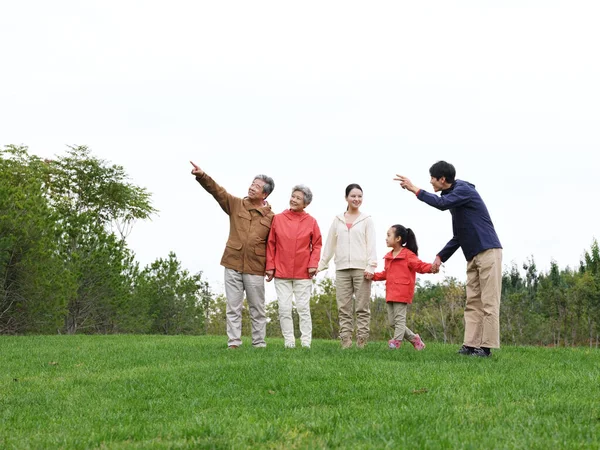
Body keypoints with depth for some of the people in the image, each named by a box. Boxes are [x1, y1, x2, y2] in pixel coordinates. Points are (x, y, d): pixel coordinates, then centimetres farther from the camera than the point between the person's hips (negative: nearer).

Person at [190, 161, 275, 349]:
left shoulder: (270, 217, 2)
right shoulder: (236, 204, 4)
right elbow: (217, 191, -8)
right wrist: (202, 176, -23)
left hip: (255, 269, -1)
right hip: (233, 265, 1)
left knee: (257, 309, 6)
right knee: (233, 307, 2)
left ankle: (259, 344, 13)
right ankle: (233, 343, 4)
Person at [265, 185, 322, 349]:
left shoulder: (311, 222, 1)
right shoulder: (278, 219, 2)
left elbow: (317, 245, 5)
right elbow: (271, 244, 5)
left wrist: (313, 264, -6)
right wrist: (270, 266, 1)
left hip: (303, 273, -1)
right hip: (281, 272, 1)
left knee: (303, 308, 2)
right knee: (284, 309, 0)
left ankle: (306, 343, 6)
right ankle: (289, 342, 5)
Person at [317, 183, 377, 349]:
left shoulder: (366, 220, 8)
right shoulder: (338, 220, 15)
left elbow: (371, 244, 1)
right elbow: (329, 245, 16)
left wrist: (371, 266, -11)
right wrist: (320, 265, 9)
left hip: (361, 268, -2)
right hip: (342, 269, 3)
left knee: (362, 307, -4)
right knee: (343, 308, -1)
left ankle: (362, 341, -4)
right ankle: (345, 340, -1)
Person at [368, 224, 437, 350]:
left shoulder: (408, 255, -7)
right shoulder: (389, 256, 17)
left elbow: (419, 265, -16)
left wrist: (431, 268, -35)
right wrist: (373, 275, 11)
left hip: (402, 293, -9)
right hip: (390, 293, 9)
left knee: (399, 319, -6)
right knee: (392, 322, 9)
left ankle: (396, 342, -5)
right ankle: (414, 339, 19)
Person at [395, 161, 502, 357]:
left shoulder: (464, 190, -8)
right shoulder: (453, 197, 18)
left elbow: (442, 203, -27)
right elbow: (458, 236, 21)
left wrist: (415, 190, -19)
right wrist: (441, 257, 13)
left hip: (488, 251, -10)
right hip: (473, 256, 10)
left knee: (488, 302, -8)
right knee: (472, 303, 4)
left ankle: (486, 347, -9)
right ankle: (471, 345, 2)